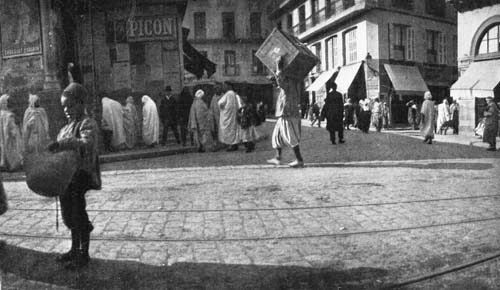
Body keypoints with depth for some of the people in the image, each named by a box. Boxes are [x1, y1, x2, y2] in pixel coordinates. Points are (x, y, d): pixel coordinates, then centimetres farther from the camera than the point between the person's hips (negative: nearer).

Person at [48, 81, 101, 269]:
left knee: (79, 215, 0)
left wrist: (63, 144, -41)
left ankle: (84, 255, 13)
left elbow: (87, 143, -30)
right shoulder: (66, 127, 16)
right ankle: (75, 250, 31)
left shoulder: (88, 124, -11)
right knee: (69, 215, 16)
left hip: (80, 175, -8)